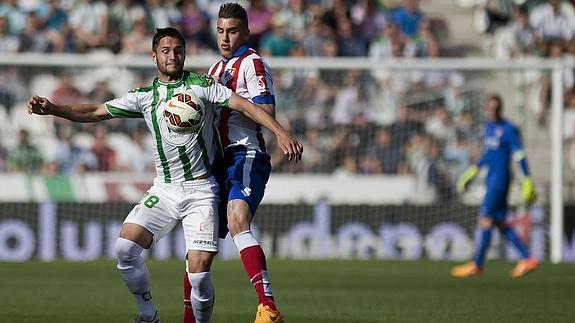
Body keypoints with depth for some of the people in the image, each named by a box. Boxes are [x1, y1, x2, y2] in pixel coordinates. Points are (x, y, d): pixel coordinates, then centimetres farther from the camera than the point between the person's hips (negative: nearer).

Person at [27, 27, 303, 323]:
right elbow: (96, 112, 9)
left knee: (199, 272, -15)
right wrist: (52, 109, -3)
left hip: (201, 190, -3)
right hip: (163, 190, 3)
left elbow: (244, 105, -6)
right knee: (125, 246, -16)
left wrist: (280, 132, -18)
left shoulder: (201, 85, -1)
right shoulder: (144, 97, 8)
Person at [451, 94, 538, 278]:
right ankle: (527, 259, 11)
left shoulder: (508, 130, -11)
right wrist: (474, 170, 26)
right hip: (491, 178, 9)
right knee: (499, 221, 8)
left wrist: (527, 181, -14)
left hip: (500, 178, -9)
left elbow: (519, 156, -12)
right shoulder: (489, 127, 13)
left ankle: (477, 265, -2)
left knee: (485, 219, -8)